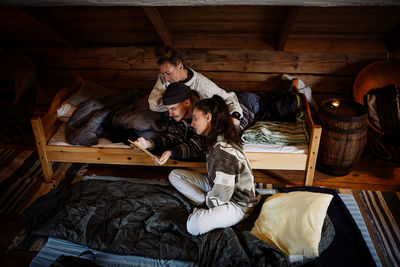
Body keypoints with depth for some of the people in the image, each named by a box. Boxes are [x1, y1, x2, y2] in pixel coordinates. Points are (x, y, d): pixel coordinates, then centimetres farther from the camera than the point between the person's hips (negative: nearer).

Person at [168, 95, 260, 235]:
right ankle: (206, 205, -4)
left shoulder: (224, 150, -31)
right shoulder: (214, 139, -2)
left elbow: (222, 195, -28)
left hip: (237, 203, -10)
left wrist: (207, 202, -10)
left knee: (194, 225, -35)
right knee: (174, 175, 4)